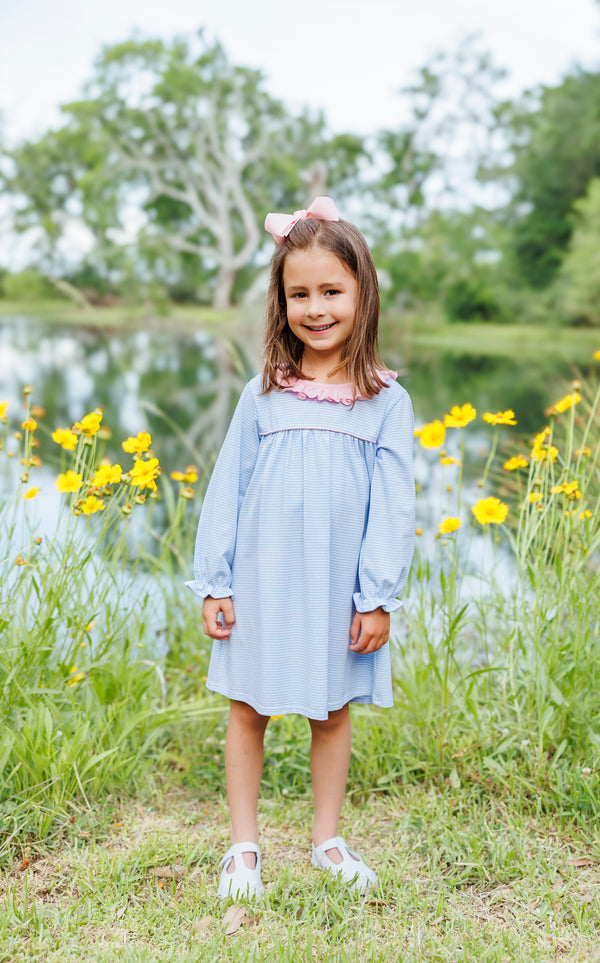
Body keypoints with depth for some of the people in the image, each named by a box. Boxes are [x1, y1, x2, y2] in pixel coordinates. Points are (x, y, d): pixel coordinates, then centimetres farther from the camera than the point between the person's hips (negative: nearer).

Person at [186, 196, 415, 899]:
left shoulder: (385, 400, -2)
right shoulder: (263, 394, 0)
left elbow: (392, 506, -3)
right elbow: (226, 491, 2)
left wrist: (378, 596, -6)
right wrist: (213, 582, -1)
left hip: (339, 590, 0)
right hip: (262, 583, 1)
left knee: (333, 713, 13)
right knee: (247, 710, 8)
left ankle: (327, 841, 32)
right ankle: (244, 845, 25)